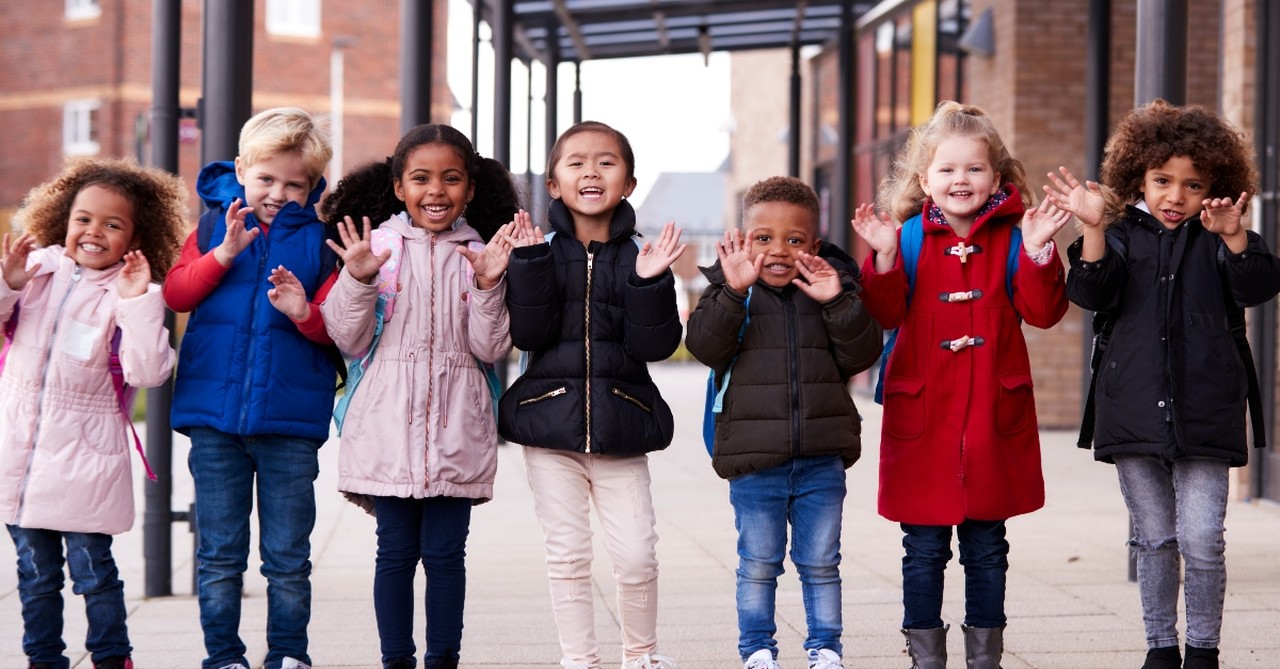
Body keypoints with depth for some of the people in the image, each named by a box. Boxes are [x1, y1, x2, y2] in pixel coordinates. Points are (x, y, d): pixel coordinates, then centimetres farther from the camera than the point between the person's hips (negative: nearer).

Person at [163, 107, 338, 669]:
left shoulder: (319, 239, 4)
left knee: (287, 556, 5)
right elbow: (176, 293, -3)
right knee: (219, 553, 7)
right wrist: (224, 253, -15)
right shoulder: (214, 226, 8)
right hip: (214, 415, 1)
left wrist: (305, 313, -22)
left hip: (290, 420, -1)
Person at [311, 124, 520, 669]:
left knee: (445, 552, 3)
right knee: (396, 550, 3)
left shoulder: (479, 253, 7)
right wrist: (357, 279, -13)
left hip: (456, 428, 1)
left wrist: (488, 284, -10)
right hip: (391, 420, -1)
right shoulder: (377, 244, 3)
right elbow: (350, 341, 1)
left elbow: (491, 349, 2)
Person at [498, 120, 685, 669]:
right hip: (552, 421, 0)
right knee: (567, 554, 5)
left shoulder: (636, 256, 2)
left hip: (621, 425, 0)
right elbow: (528, 334, -10)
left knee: (637, 553, -2)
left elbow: (654, 344, -6)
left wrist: (650, 283, -19)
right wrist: (531, 264, -18)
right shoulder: (541, 251, 1)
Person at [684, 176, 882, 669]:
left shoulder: (833, 284, 2)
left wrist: (838, 302, -19)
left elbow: (860, 355, -5)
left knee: (820, 564, 10)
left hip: (821, 459, 1)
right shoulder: (728, 291, -1)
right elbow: (706, 347, -15)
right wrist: (734, 293, -26)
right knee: (757, 565, 8)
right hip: (753, 460, -1)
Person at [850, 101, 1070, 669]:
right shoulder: (910, 237, 0)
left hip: (994, 416, 0)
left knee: (987, 547, 9)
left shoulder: (1012, 237, 1)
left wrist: (1038, 252, -18)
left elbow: (1042, 311, -6)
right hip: (922, 414, 0)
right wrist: (884, 257, -21)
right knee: (924, 548, 5)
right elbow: (887, 314, -7)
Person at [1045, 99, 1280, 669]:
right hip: (1135, 408, 1)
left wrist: (1234, 238, -27)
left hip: (1204, 413, -1)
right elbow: (1092, 293, -6)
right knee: (1153, 539, 10)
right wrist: (1094, 229, -22)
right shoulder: (1124, 235, 6)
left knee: (1202, 540, -6)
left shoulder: (1218, 239, 4)